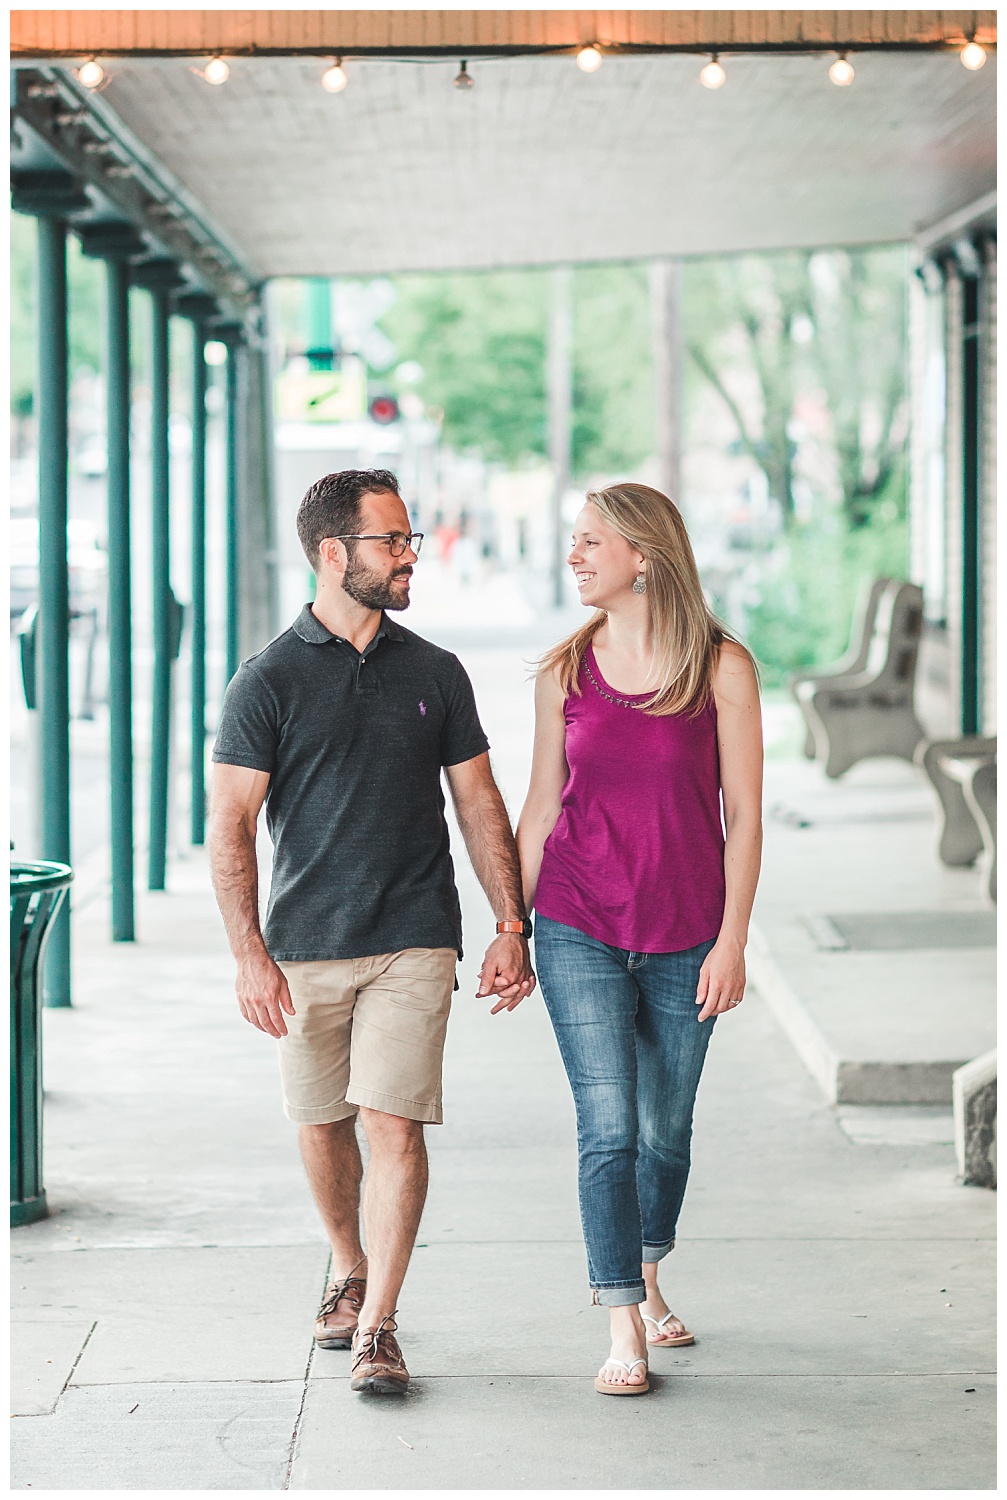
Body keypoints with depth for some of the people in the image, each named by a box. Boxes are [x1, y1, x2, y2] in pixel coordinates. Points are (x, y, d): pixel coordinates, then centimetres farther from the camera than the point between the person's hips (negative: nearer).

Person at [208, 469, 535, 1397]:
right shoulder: (269, 681, -2)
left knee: (395, 1122, -10)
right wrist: (249, 956, -12)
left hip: (415, 942, 0)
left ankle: (377, 1329, -6)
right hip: (306, 945, 0)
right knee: (323, 1122, 12)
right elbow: (232, 826, -4)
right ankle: (350, 1274, 35)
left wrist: (513, 926, 4)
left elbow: (479, 804, 11)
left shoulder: (435, 674, 6)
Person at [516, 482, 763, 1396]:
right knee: (608, 1130, -7)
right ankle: (625, 1332, -2)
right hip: (579, 928, 0)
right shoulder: (565, 672, 2)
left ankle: (647, 1280, 37)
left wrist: (733, 939, -7)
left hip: (686, 933, 0)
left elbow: (744, 812, -3)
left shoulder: (721, 668, -5)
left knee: (667, 1130, 12)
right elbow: (541, 808, 8)